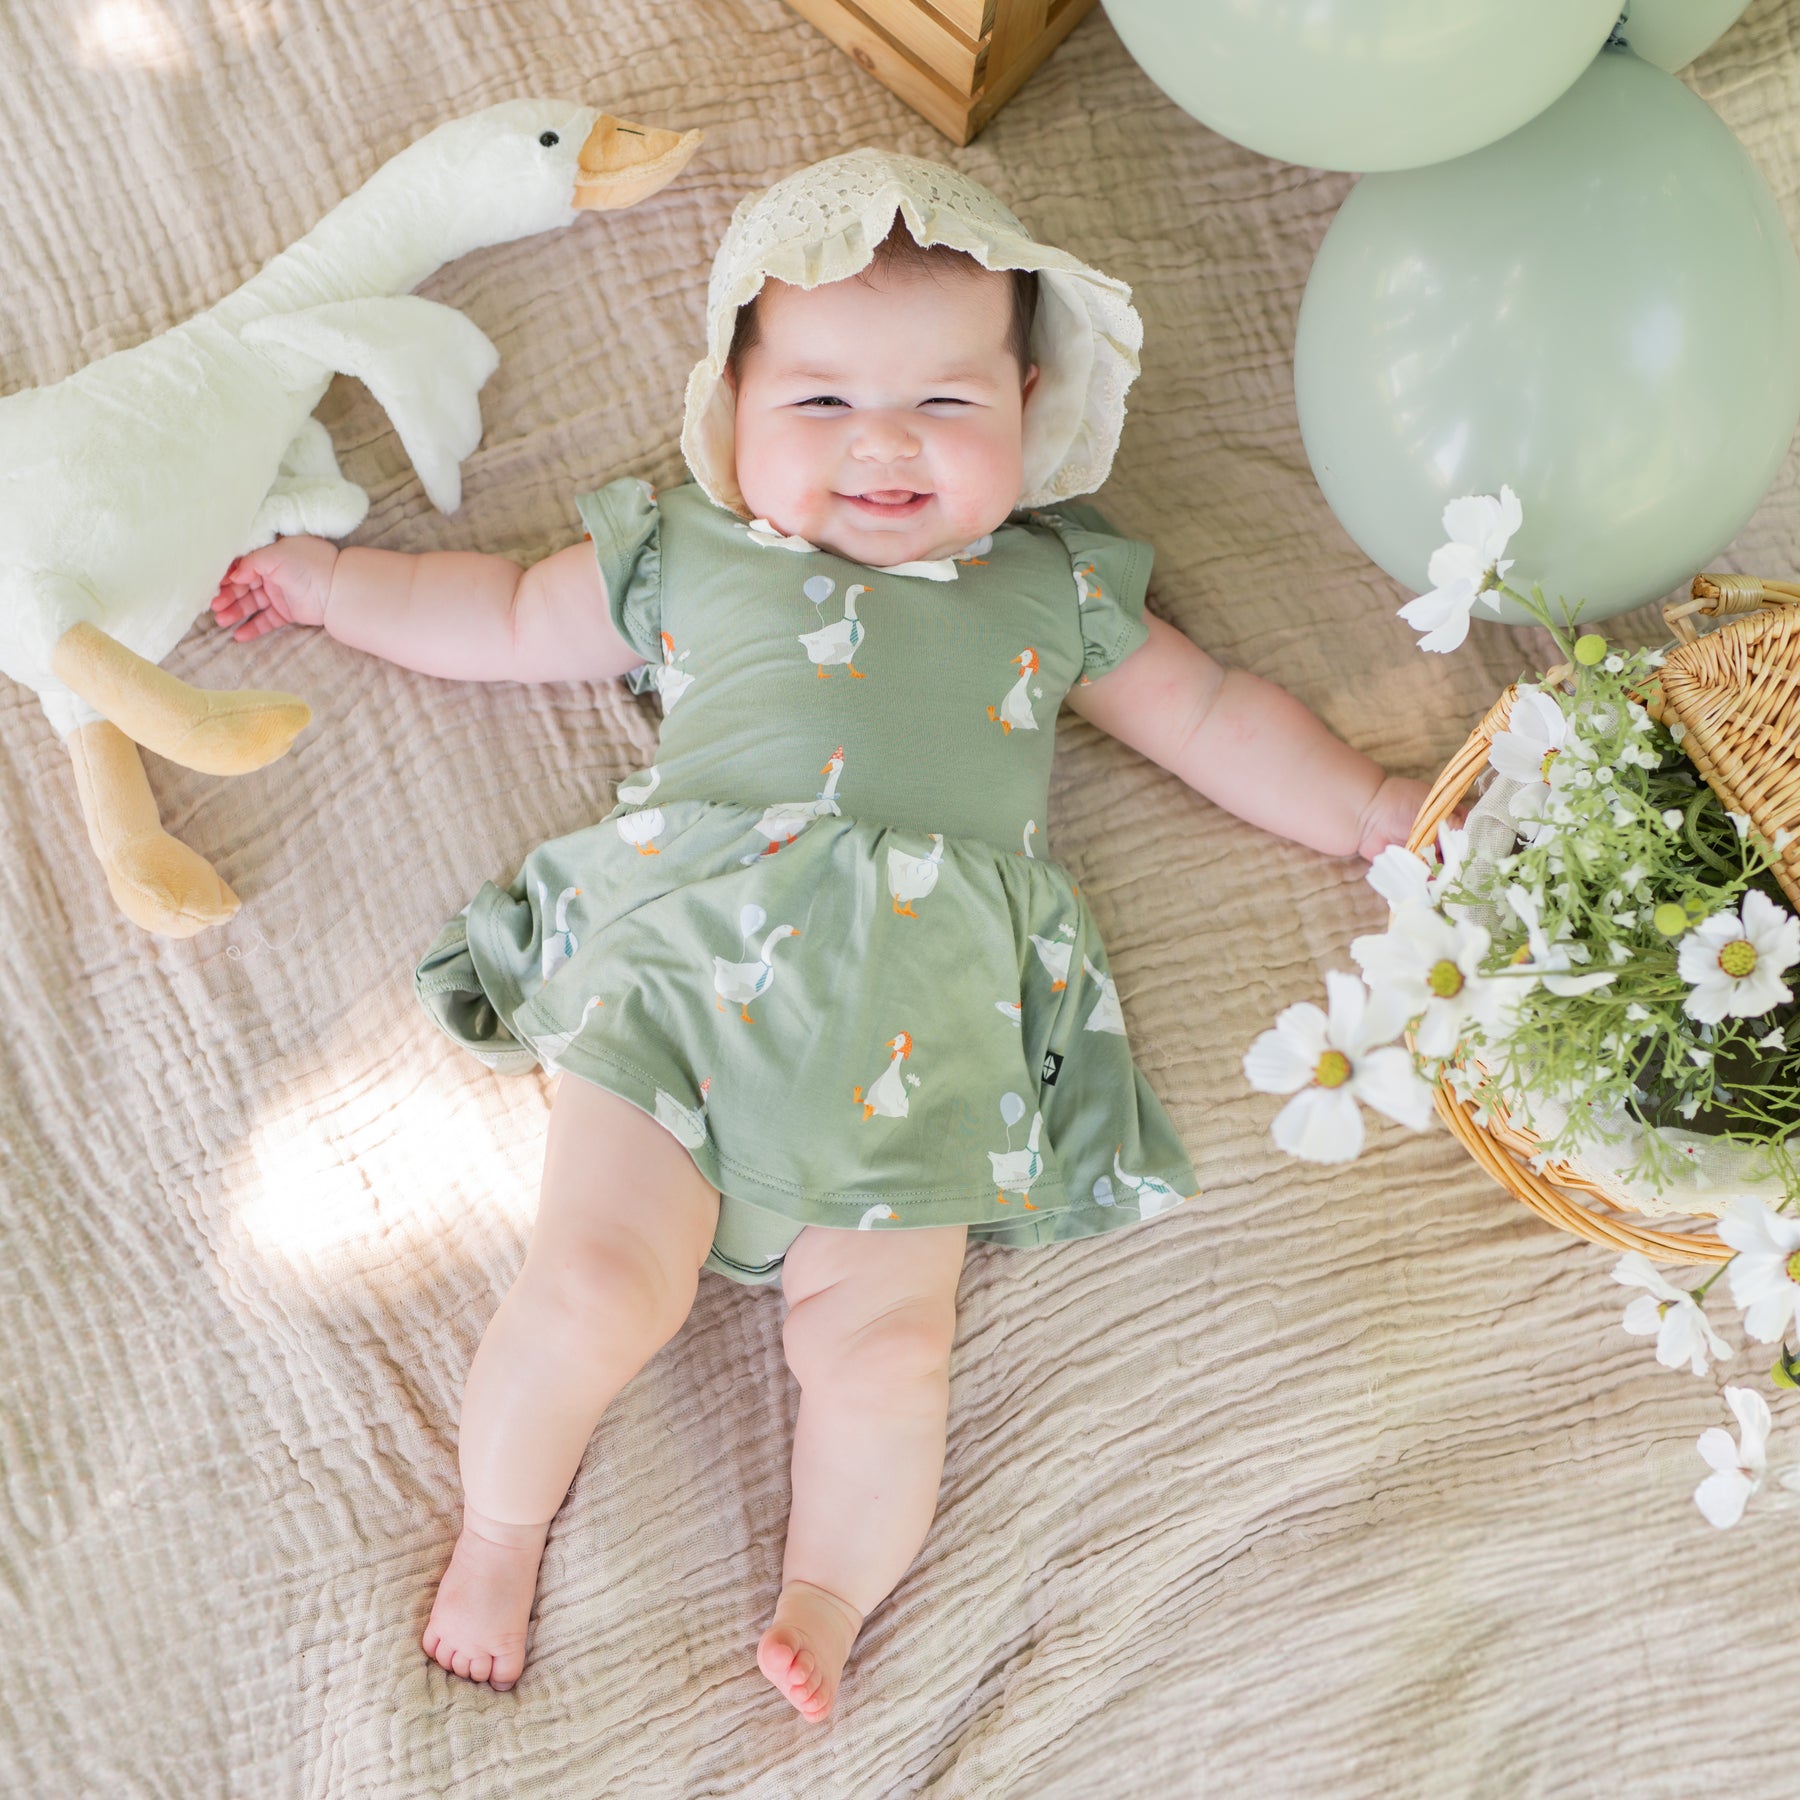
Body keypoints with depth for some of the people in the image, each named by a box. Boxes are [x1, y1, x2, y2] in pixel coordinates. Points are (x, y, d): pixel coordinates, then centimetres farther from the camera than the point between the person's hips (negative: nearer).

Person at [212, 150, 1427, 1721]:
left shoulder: (1055, 590, 21)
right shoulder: (689, 559, 19)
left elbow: (1212, 717, 27)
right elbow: (508, 620, 30)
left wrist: (1377, 809, 22)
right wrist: (324, 579, 30)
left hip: (925, 1011, 1)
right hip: (682, 948, 0)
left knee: (880, 1341, -13)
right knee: (599, 1280, -13)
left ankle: (827, 1599, 5)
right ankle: (497, 1533, 10)